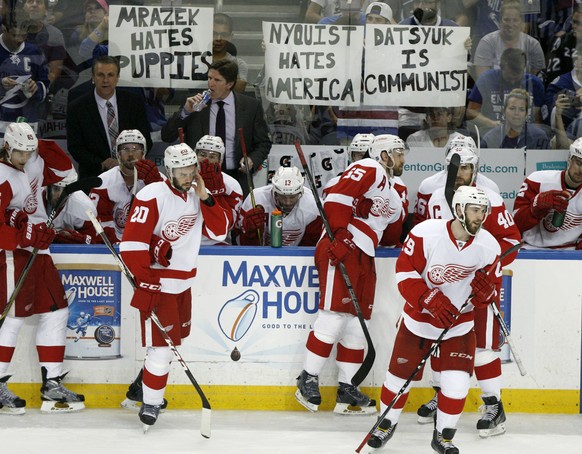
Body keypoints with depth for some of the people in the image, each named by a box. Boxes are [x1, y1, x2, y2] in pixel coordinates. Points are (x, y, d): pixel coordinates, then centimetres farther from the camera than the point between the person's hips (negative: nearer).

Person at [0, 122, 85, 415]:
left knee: (56, 312, 8)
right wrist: (27, 237, -26)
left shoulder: (34, 162, 6)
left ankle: (52, 385, 14)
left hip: (38, 250, 9)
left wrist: (46, 148, 1)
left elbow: (62, 171, 18)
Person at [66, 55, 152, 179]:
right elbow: (75, 147, 0)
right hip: (93, 176, -1)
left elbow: (145, 140, 5)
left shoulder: (134, 102, 4)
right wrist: (101, 165, -14)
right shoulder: (77, 108, 0)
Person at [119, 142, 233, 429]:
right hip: (157, 282, -8)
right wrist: (145, 279, -23)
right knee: (162, 345, -9)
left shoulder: (196, 196, 6)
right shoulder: (153, 196, -18)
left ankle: (150, 384, 36)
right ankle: (151, 403, 2)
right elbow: (132, 243, -22)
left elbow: (220, 232, 3)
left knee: (177, 338, 18)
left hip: (184, 282, 8)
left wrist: (205, 198, -8)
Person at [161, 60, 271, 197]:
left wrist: (252, 160, -10)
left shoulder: (251, 106, 4)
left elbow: (263, 143, 10)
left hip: (236, 178, 0)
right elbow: (167, 137, 3)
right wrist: (185, 112, -11)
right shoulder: (195, 103, 4)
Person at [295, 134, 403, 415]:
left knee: (358, 322, 8)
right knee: (334, 315, -13)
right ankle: (308, 379, -7)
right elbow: (337, 197, -18)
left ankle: (346, 390, 12)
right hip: (340, 249, -10)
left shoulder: (394, 196, 27)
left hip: (363, 255, 10)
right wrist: (341, 234, -23)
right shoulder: (368, 169, -5)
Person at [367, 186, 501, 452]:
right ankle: (386, 424, 32)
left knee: (457, 379, -9)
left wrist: (485, 290, -26)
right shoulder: (426, 233, -22)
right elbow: (405, 271, -18)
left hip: (460, 321, 2)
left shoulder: (489, 246, -13)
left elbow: (493, 286, -1)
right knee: (401, 371, 7)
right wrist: (431, 300, -27)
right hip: (419, 316, -2)